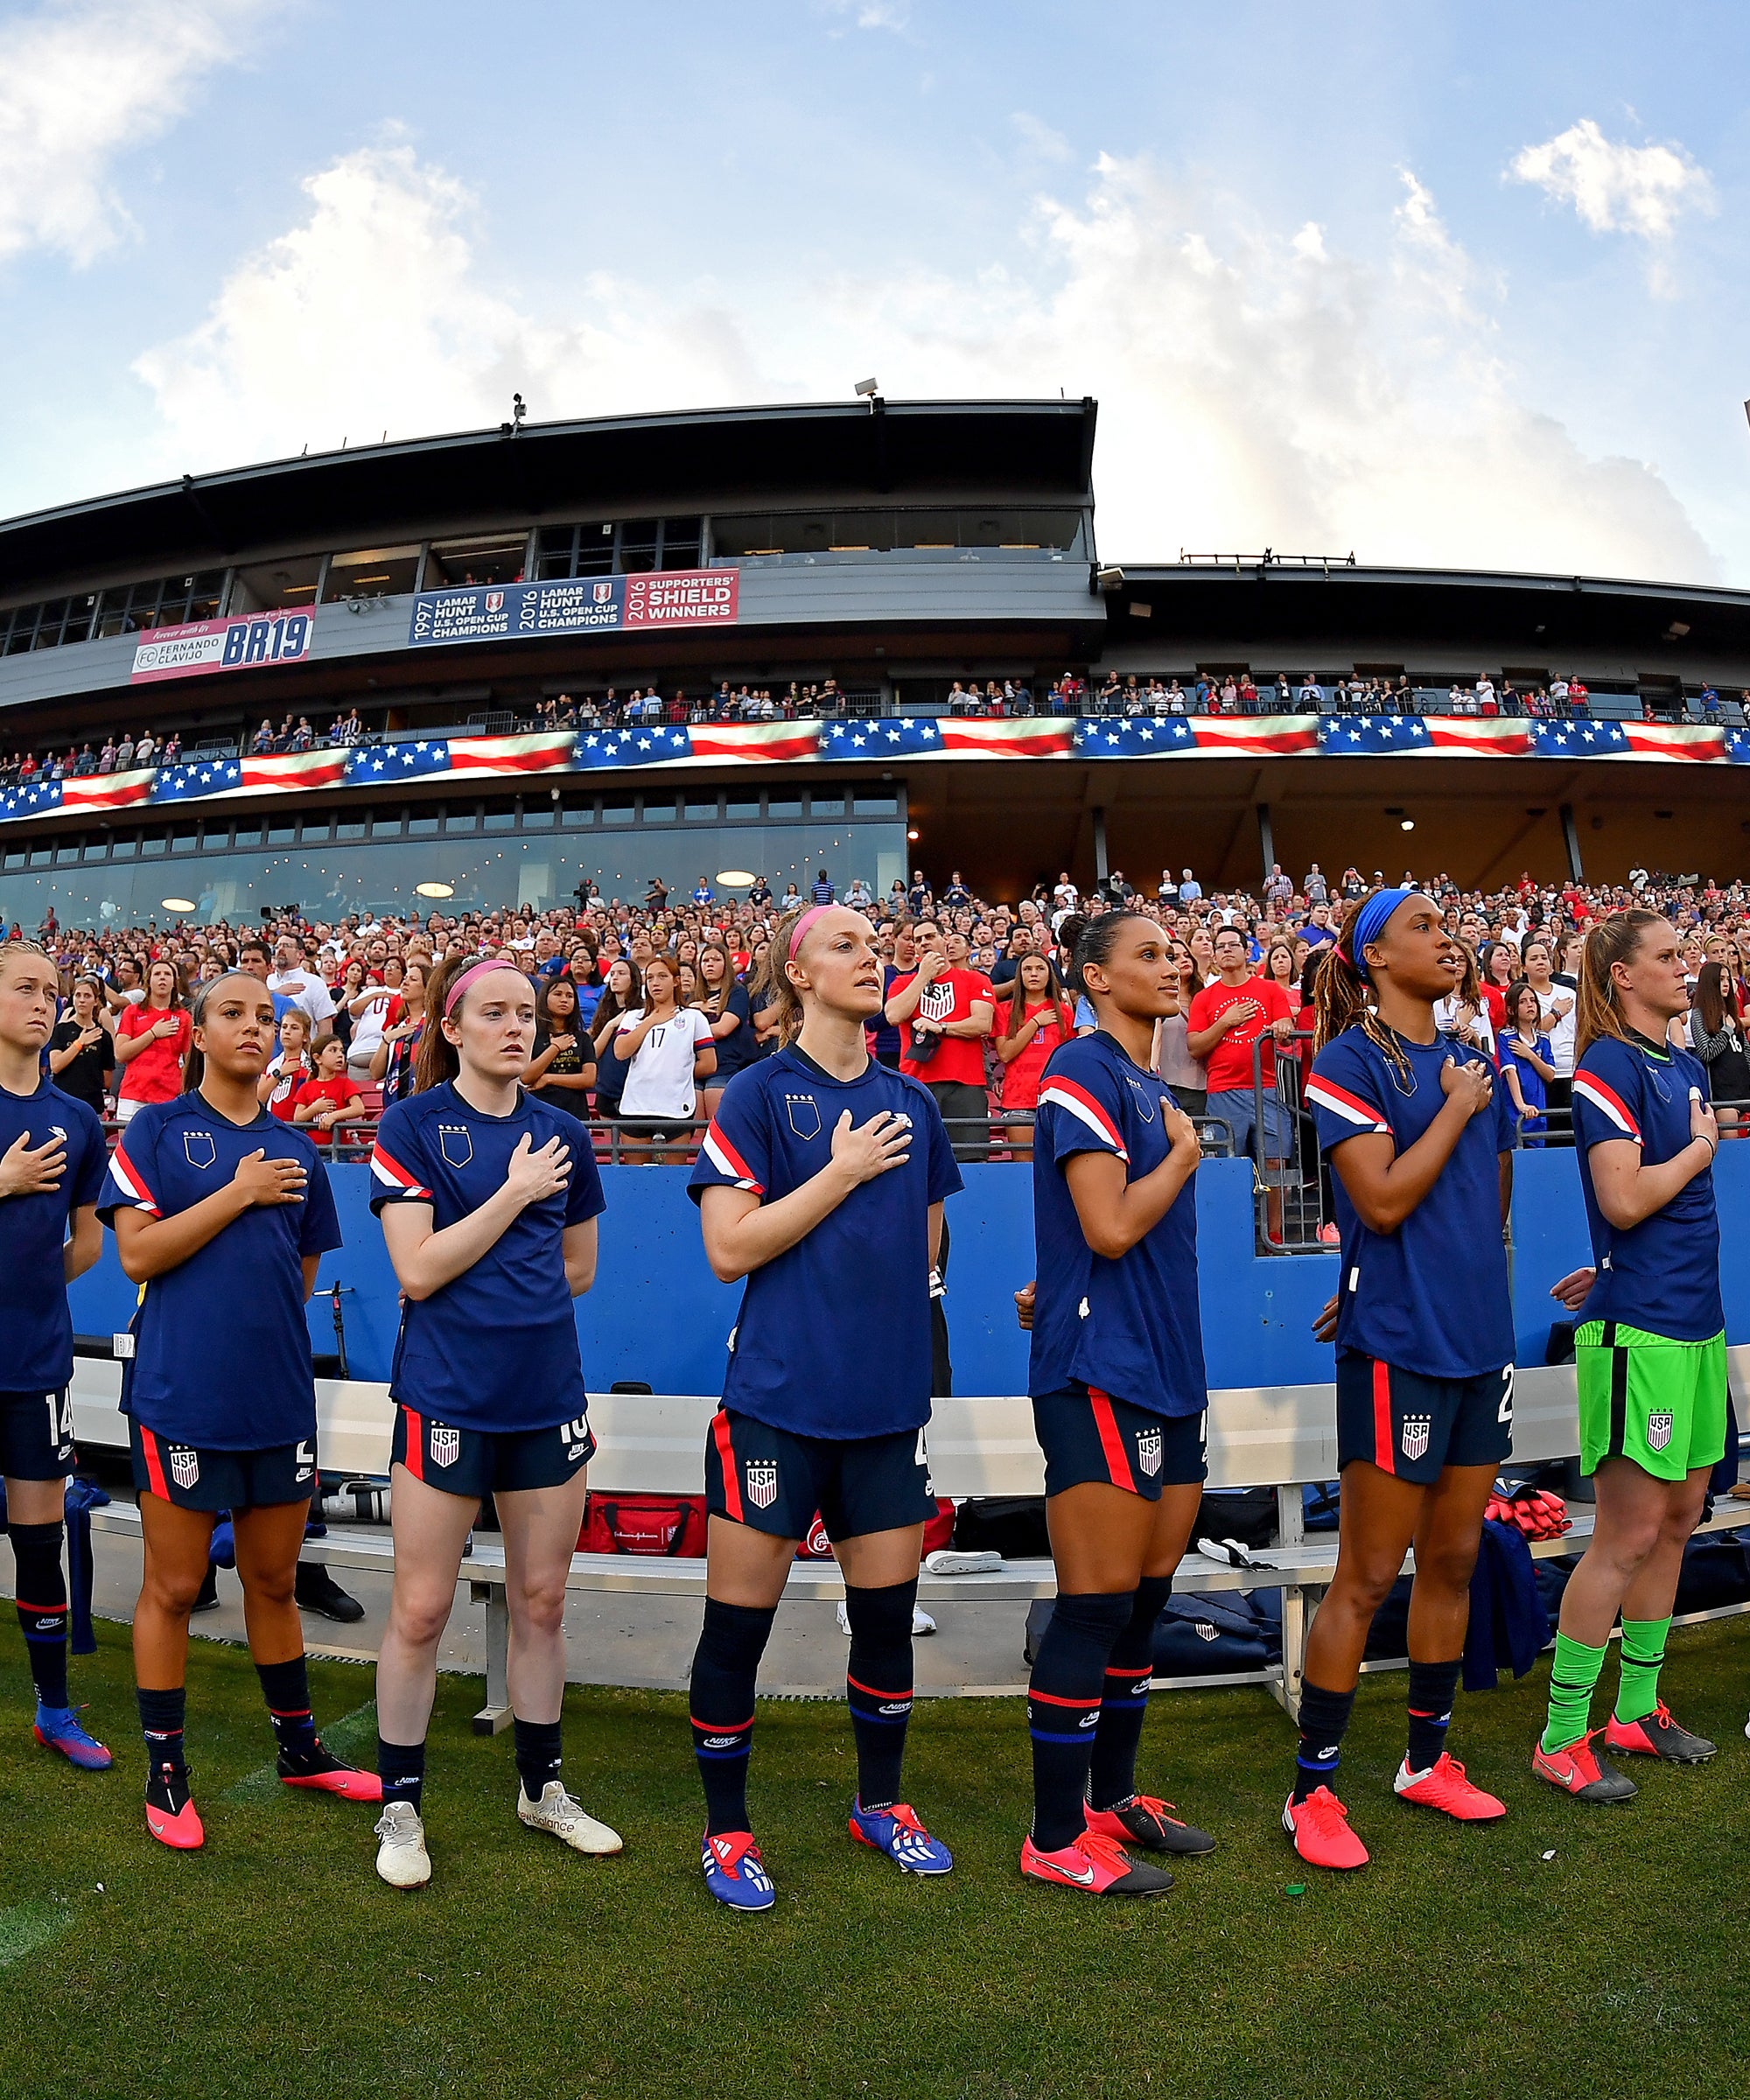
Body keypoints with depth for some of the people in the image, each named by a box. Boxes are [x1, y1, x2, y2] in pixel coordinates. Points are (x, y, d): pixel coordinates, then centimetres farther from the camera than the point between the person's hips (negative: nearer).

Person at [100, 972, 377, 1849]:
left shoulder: (296, 1150, 10)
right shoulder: (156, 1129, -2)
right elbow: (137, 1253, -13)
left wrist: (257, 1316, 7)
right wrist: (238, 1194, -15)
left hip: (278, 1396, 4)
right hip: (181, 1394, -4)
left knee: (274, 1582, 16)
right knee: (173, 1588, 6)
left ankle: (298, 1746, 30)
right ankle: (165, 1772, 22)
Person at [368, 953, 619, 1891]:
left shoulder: (559, 1131, 6)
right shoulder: (412, 1124, -5)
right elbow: (417, 1269, -14)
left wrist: (481, 1284, 6)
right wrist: (514, 1192, -14)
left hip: (549, 1395, 4)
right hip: (446, 1399, -4)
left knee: (541, 1601, 14)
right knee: (420, 1610, 4)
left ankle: (541, 1786, 32)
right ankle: (400, 1806, 24)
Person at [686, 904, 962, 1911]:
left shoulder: (910, 1102, 9)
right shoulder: (761, 1093, -6)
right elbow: (729, 1247, -15)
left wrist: (884, 1324, 11)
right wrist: (842, 1173, -13)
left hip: (888, 1399, 5)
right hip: (779, 1399, -5)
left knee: (888, 1610, 15)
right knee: (739, 1621, 5)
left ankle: (882, 1799, 37)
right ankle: (727, 1830, 26)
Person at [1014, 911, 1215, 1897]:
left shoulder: (1151, 1084, 16)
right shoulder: (1083, 1068, -11)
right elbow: (1110, 1227, -18)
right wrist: (1186, 1153, -5)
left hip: (1167, 1370, 9)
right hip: (1100, 1373, -9)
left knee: (1146, 1601, 15)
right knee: (1098, 1605, -3)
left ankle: (1112, 1796, 31)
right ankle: (1056, 1839, 11)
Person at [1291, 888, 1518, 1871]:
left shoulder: (1475, 1063, 12)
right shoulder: (1350, 1061, -9)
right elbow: (1383, 1201, -18)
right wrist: (1458, 1107, -10)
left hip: (1480, 1340, 7)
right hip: (1398, 1349, -7)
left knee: (1454, 1563, 16)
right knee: (1368, 1578, -1)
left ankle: (1429, 1759, 32)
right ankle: (1314, 1790, 13)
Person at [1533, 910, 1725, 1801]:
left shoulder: (1688, 1066, 14)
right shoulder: (1608, 1066, -12)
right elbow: (1623, 1199, -20)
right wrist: (1700, 1150, -5)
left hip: (1695, 1319, 9)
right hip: (1638, 1329, -9)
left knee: (1677, 1520, 14)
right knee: (1630, 1534, -5)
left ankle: (1635, 1711, 28)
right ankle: (1562, 1738, 7)